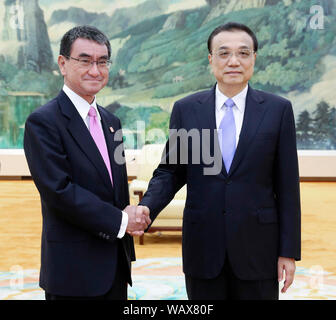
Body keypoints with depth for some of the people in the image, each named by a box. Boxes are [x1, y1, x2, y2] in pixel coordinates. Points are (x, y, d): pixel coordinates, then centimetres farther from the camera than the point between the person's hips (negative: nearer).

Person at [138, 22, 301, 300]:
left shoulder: (278, 109, -1)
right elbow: (169, 171, 6)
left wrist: (289, 250, -2)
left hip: (257, 245, -1)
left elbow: (287, 184, -1)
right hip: (202, 245, 1)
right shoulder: (186, 109, 1)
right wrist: (146, 209, -13)